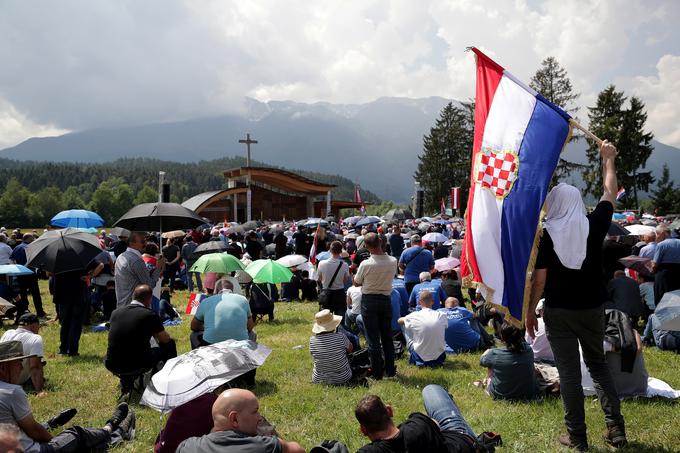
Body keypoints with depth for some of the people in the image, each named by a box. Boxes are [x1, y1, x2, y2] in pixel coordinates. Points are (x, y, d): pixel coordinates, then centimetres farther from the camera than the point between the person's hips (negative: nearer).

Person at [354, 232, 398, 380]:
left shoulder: (365, 264, -19)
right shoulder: (393, 262, -9)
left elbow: (356, 283, -4)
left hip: (369, 300, -3)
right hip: (386, 300, 4)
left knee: (373, 338, 4)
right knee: (387, 336, 15)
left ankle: (377, 372, 9)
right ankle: (390, 370, 21)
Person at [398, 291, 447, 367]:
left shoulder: (414, 316, -10)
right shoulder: (442, 315, -6)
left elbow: (399, 320, 13)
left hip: (420, 359, -2)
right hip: (439, 357, 2)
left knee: (405, 326, 18)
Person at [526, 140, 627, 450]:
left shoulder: (546, 235, -12)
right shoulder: (594, 225, -6)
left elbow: (539, 279, -11)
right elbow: (610, 192, 11)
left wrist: (530, 311, 0)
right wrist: (608, 159, 24)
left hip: (559, 311, -3)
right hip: (592, 308, 3)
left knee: (569, 372, 4)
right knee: (598, 365, 19)